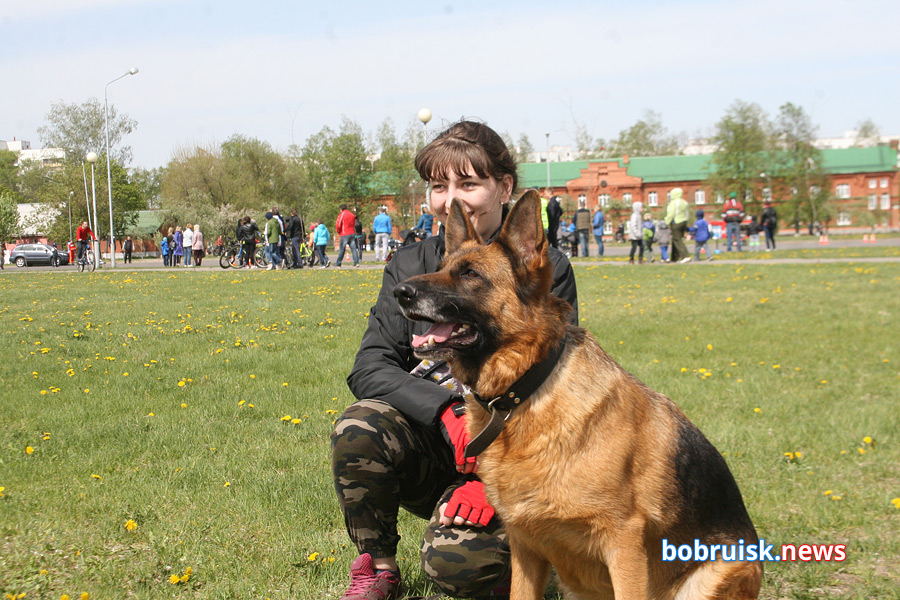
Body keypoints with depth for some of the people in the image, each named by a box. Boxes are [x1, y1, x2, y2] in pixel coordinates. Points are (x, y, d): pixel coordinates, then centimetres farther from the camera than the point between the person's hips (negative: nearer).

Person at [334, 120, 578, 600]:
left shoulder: (545, 270, -4)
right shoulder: (410, 266, 4)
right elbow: (369, 367, -6)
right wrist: (448, 412, -25)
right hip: (427, 453, 3)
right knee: (358, 427, -29)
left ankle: (513, 543, 10)